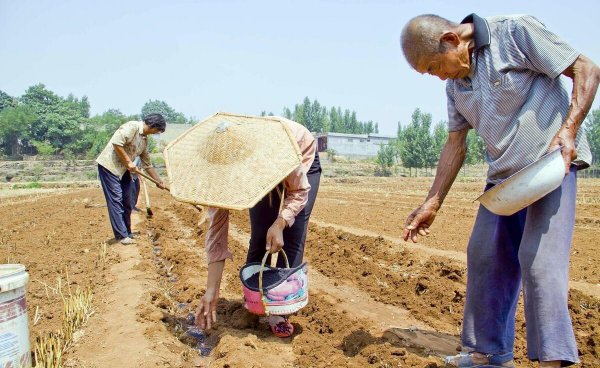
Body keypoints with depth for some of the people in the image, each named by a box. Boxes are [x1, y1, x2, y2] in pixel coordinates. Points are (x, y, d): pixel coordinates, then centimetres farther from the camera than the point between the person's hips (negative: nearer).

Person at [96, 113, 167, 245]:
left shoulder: (144, 139, 12)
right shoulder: (132, 127, -15)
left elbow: (147, 164, 18)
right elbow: (116, 143, -26)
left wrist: (159, 181, 19)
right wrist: (128, 162, -20)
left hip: (124, 171, 9)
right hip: (109, 166, -9)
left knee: (127, 202, 10)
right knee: (116, 200, -8)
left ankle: (127, 233, 20)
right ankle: (122, 235, -6)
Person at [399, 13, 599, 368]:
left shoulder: (515, 32, -10)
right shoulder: (455, 83, 9)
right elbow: (456, 145, 11)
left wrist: (568, 130, -21)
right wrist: (432, 204, 8)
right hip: (502, 175, 7)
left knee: (539, 259, -13)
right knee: (485, 257, 5)